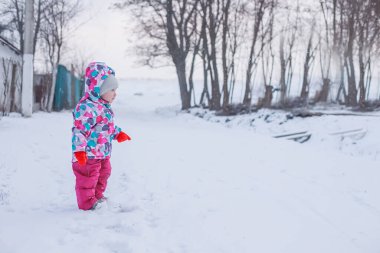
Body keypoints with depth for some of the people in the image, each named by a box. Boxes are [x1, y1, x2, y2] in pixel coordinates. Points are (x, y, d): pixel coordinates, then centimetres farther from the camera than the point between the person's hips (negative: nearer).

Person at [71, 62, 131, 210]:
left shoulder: (104, 107, 9)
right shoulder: (86, 107, -24)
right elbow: (79, 130, -27)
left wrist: (118, 133, 19)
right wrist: (79, 150, -30)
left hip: (103, 153, 10)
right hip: (89, 155, -10)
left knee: (103, 175, 23)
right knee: (88, 179, 2)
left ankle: (98, 197, 39)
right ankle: (87, 203, 15)